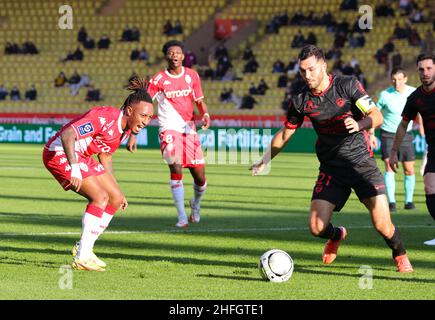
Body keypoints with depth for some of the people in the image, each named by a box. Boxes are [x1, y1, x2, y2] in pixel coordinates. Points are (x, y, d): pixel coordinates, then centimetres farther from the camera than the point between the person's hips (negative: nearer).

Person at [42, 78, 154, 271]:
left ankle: (83, 248, 13)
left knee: (116, 199, 5)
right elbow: (67, 135, -35)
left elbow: (105, 157, 18)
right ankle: (82, 257, -19)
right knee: (100, 197, -21)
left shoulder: (127, 128, 3)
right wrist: (74, 168, -45)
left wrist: (117, 191, 19)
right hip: (59, 153, -10)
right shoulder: (105, 118, -26)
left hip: (82, 158, 10)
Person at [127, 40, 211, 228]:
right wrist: (132, 135, -12)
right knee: (176, 168, -24)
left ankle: (196, 204, 37)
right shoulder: (158, 80, -5)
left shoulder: (192, 76, 5)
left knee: (200, 177, 3)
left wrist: (205, 114, -9)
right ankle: (182, 217, -18)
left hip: (189, 130, 3)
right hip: (169, 129, -3)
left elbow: (199, 101, 14)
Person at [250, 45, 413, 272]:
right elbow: (286, 132, 14)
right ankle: (337, 236, 29)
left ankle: (400, 254, 21)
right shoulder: (300, 100, -1)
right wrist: (265, 161, 10)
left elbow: (377, 116, -8)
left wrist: (360, 124, -29)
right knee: (316, 227, -9)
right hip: (331, 168, 3)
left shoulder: (347, 85, -9)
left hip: (361, 161, -3)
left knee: (383, 226, -13)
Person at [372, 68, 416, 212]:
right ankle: (391, 202, -16)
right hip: (388, 134, -3)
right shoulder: (385, 95, -12)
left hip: (406, 134, 3)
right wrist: (371, 134, -5)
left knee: (409, 169, 3)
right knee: (389, 166, -15)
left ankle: (409, 201, 18)